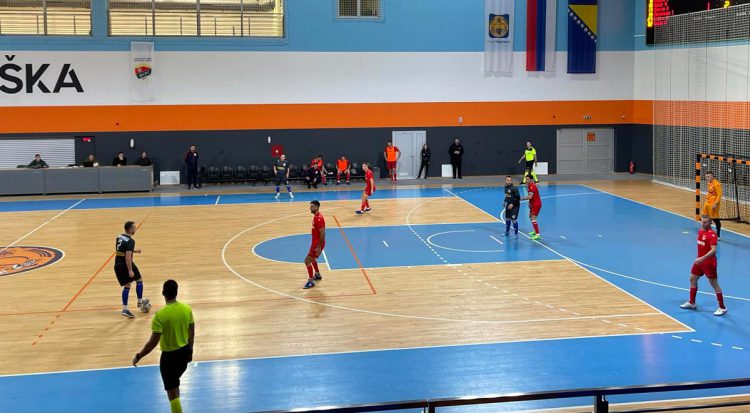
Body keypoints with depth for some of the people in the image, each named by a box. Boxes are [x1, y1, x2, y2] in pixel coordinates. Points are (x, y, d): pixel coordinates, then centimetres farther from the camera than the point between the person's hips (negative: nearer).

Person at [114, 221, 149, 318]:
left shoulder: (119, 237, 8)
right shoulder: (130, 241, -18)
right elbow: (128, 257, -24)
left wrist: (134, 251, 27)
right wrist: (130, 270, -23)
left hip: (117, 265, 8)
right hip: (126, 265, -7)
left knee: (127, 286, 12)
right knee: (139, 280, 16)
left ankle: (125, 309, 5)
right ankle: (140, 301, 25)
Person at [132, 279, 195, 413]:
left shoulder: (161, 315, -23)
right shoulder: (187, 308, -6)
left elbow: (153, 342, -22)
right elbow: (192, 333, 5)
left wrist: (138, 356, -10)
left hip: (169, 356, -6)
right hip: (184, 352, 6)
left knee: (172, 392, 5)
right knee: (174, 382, 29)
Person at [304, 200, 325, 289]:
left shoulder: (319, 218, -24)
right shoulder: (316, 216, 7)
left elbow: (323, 233, -26)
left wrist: (319, 247, -25)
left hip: (318, 243, -10)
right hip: (315, 242, 10)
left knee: (307, 260, -10)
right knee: (312, 258, 27)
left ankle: (311, 281, -3)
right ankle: (317, 275, 43)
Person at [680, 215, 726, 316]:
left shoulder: (712, 234, -21)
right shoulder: (700, 231, 5)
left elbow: (713, 250, -29)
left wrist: (702, 258, -36)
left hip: (709, 263, -8)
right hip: (699, 261, 8)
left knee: (714, 284, -2)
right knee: (692, 279, 14)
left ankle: (722, 308, 7)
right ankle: (692, 303, 29)